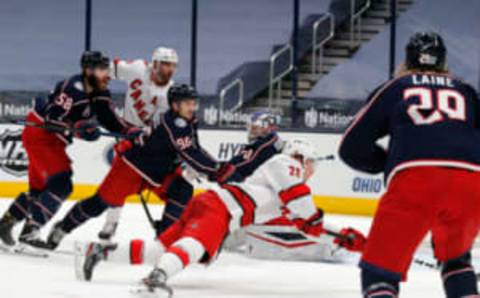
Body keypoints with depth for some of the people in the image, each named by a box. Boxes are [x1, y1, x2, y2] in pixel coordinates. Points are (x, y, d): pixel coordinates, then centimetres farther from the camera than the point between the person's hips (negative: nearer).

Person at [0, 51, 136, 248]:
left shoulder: (100, 93, 2)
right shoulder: (73, 89, -25)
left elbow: (111, 121, 3)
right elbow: (52, 119, -30)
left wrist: (132, 131, -13)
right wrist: (80, 128, -37)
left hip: (54, 141, 10)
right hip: (39, 134, -10)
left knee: (39, 187, 17)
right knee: (60, 184, -18)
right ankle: (30, 231, -17)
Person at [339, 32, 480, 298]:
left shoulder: (394, 89, 25)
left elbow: (352, 148, 22)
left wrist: (387, 162, 36)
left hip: (414, 179, -3)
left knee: (381, 268, 1)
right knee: (455, 258, 29)